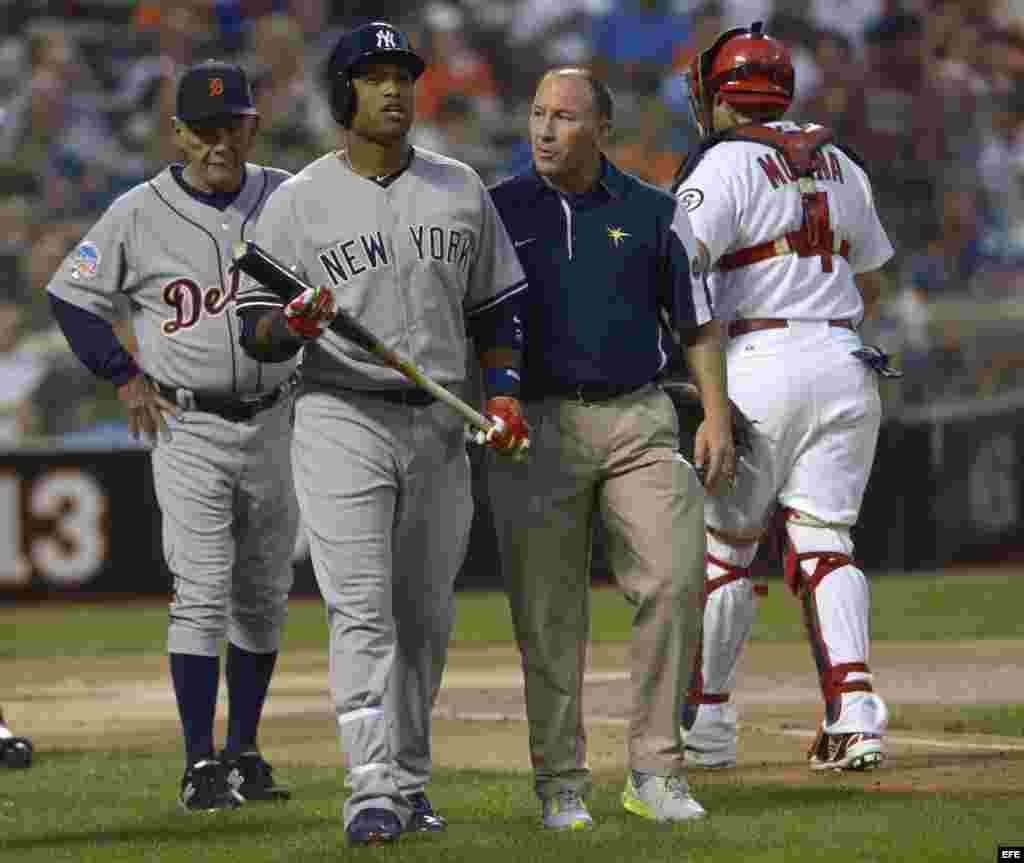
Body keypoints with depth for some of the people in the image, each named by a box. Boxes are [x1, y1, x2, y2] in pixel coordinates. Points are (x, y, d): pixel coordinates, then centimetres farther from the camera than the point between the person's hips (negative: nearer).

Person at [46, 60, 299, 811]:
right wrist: (126, 377, -3)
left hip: (272, 424, 4)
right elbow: (72, 295, 3)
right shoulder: (140, 215, -6)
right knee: (202, 591, -11)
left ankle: (244, 753, 20)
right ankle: (201, 765, -9)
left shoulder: (286, 199, 2)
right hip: (188, 430, -4)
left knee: (263, 595, 9)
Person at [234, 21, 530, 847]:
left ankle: (410, 782, 19)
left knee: (426, 616, 9)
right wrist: (295, 323, -23)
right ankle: (373, 792, -18)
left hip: (441, 428, 4)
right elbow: (255, 332, -1)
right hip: (341, 419, -4)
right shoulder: (298, 203, 0)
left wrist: (504, 393, 1)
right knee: (362, 611, -13)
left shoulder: (461, 190, 10)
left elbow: (495, 307, 15)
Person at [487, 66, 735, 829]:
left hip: (639, 422, 1)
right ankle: (560, 784, 9)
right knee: (548, 614, 0)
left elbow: (699, 324, 9)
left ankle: (655, 771, -2)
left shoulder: (653, 214, 6)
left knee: (674, 583, -12)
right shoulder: (495, 213, 5)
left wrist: (718, 419, -3)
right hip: (535, 425, 0)